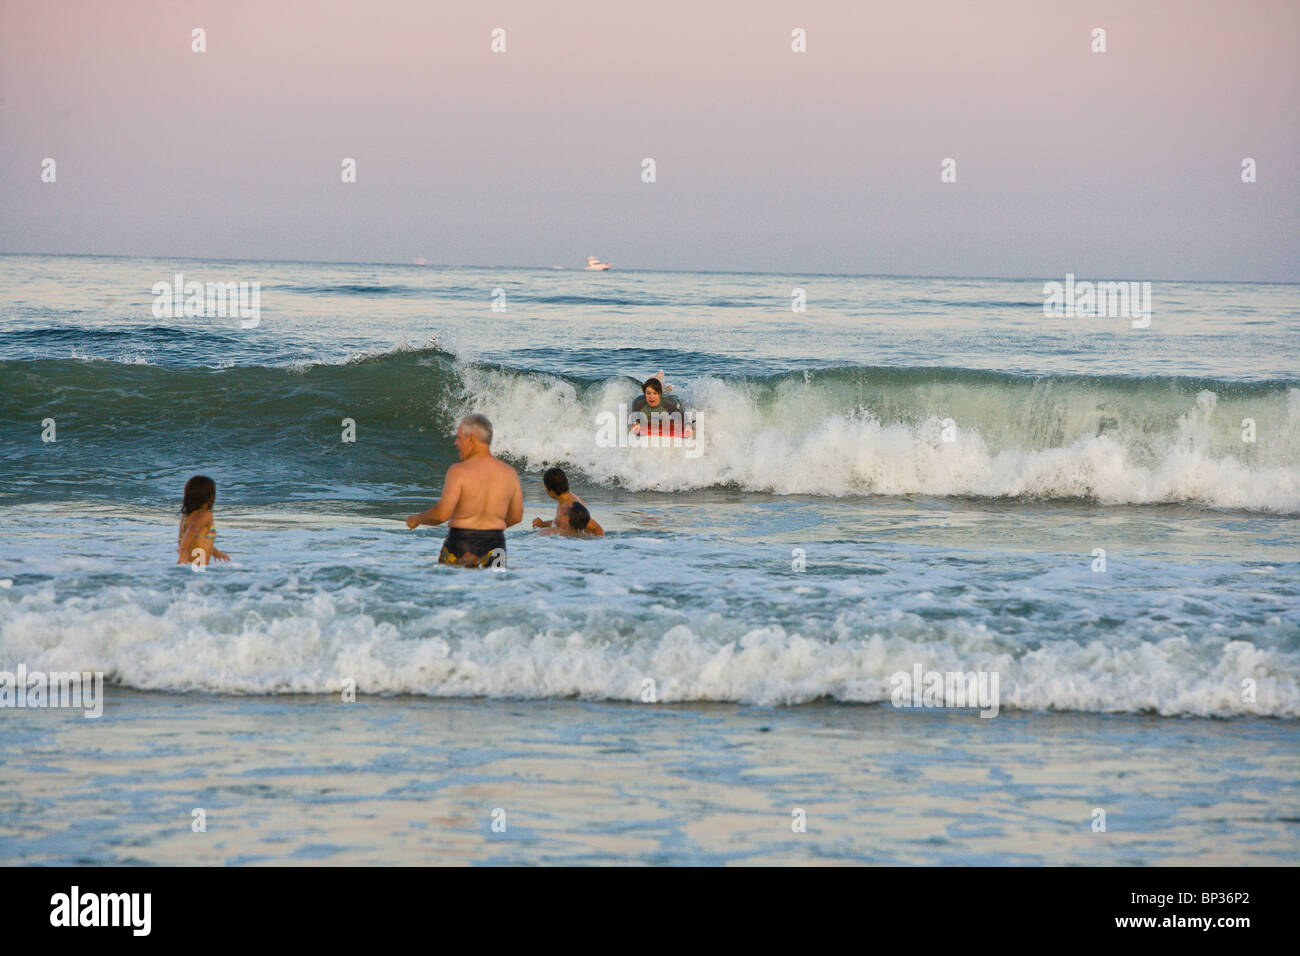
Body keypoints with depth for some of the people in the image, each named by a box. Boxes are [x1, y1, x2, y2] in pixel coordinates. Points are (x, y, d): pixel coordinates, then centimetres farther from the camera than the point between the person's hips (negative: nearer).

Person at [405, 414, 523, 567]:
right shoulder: (509, 473, 8)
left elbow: (442, 513, -12)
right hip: (495, 544, 4)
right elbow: (517, 517, 16)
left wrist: (417, 519, 6)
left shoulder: (459, 471, -6)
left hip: (461, 544, -4)